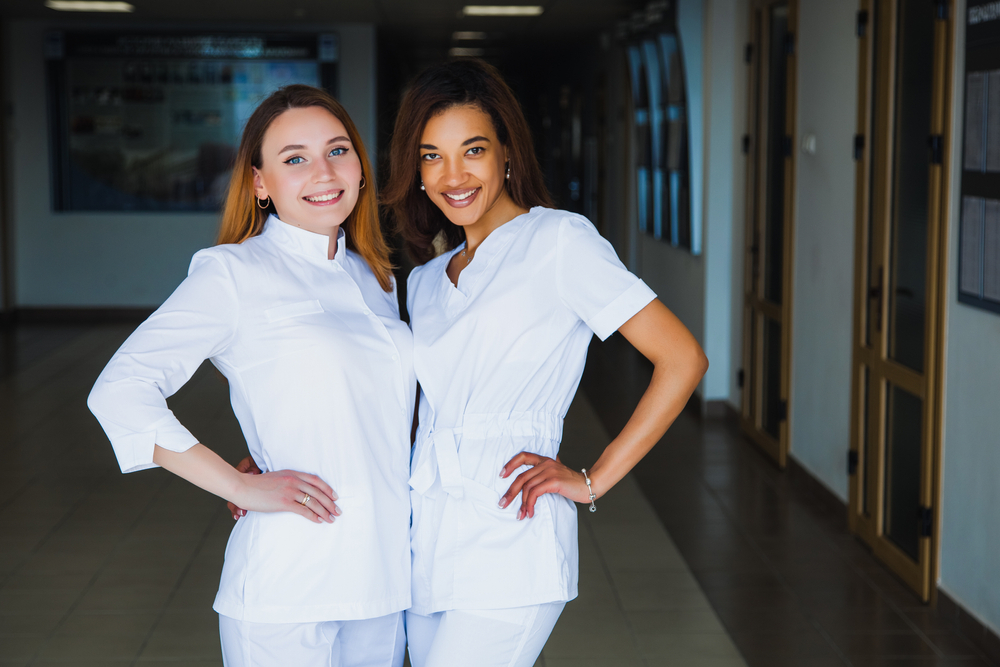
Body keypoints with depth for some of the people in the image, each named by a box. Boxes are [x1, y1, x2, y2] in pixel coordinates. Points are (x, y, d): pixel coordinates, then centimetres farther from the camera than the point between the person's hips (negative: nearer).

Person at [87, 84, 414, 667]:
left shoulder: (376, 279, 13)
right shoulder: (236, 274, -5)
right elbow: (120, 391, -12)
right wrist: (243, 487, -16)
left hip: (386, 576, 6)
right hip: (287, 592, -6)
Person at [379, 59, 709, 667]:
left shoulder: (558, 240, -3)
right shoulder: (426, 280, 18)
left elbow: (683, 359, -8)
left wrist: (593, 481, -8)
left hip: (507, 549, -7)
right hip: (427, 543, 7)